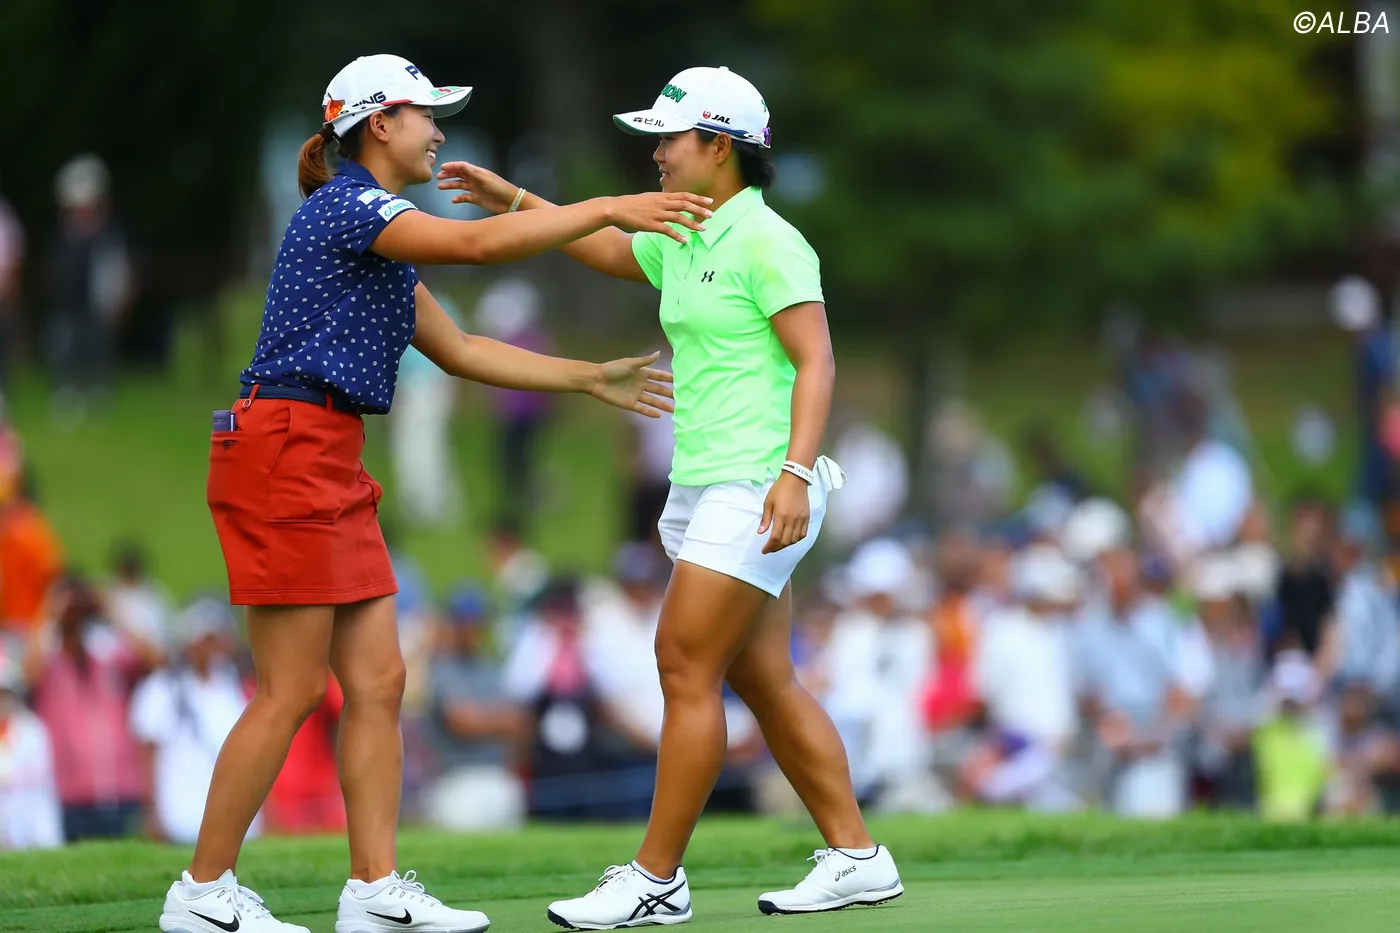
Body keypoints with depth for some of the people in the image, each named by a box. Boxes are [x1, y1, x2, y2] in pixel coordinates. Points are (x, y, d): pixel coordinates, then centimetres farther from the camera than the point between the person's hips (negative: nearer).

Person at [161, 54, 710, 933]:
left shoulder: (381, 232, 20)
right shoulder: (344, 206, -11)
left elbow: (461, 351, 25)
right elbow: (477, 243, -24)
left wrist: (592, 378, 23)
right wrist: (609, 209, -20)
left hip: (332, 465, 10)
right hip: (283, 452, -10)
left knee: (378, 681, 6)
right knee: (292, 691, -8)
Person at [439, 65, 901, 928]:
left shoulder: (767, 242, -12)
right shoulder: (684, 242, 14)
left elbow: (816, 361, -18)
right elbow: (611, 249, 34)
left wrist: (797, 472, -27)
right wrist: (515, 200, 29)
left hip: (757, 489, -9)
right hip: (708, 488, 9)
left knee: (686, 668, -9)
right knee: (763, 680, 8)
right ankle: (856, 857, 12)